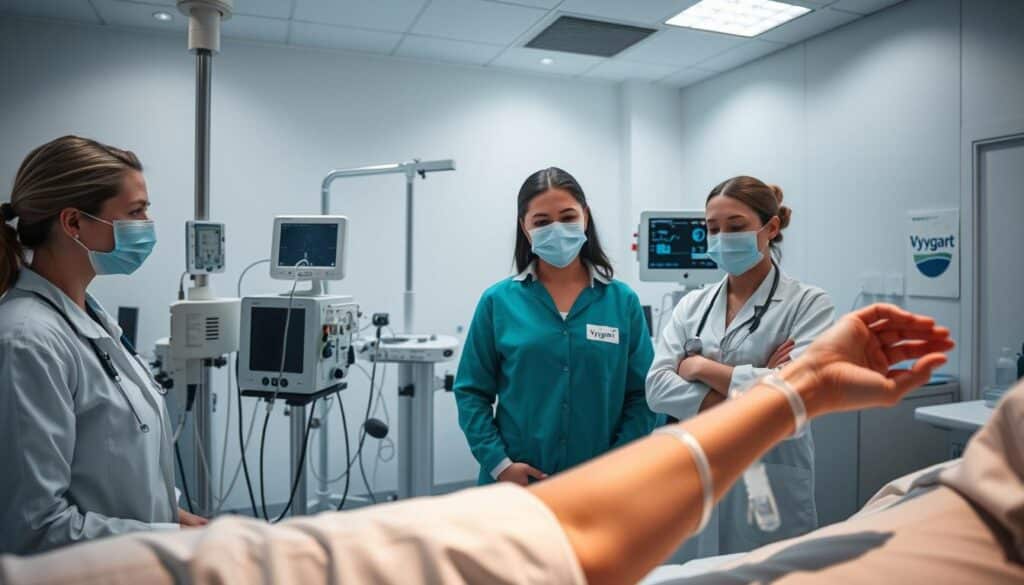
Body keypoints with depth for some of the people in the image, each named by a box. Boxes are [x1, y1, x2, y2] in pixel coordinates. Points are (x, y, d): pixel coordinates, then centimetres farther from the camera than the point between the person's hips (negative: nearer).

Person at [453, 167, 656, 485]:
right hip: (517, 483, 0)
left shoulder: (622, 301, 0)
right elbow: (472, 392, 0)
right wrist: (499, 463, -10)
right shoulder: (498, 301, -2)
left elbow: (643, 394, 1)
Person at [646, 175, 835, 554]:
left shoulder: (808, 303, -4)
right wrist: (746, 399, -15)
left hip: (768, 486, -3)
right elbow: (657, 387, -5)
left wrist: (702, 367, -11)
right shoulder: (692, 306, 6)